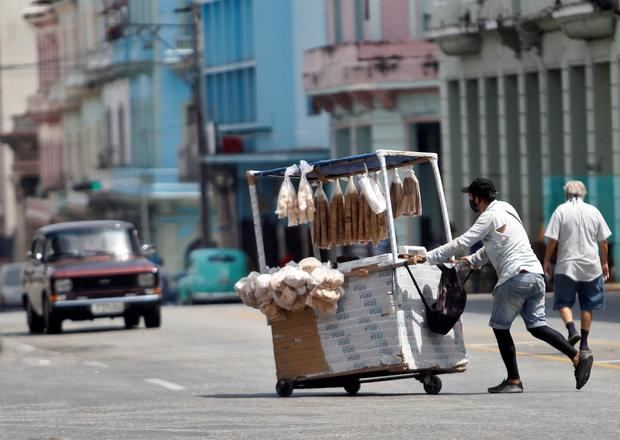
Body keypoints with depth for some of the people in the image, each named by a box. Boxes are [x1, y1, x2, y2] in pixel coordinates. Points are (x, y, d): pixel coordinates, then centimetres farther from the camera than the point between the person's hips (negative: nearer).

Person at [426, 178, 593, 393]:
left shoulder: (491, 216, -6)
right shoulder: (505, 211, 24)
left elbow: (462, 242, -9)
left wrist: (428, 257, -4)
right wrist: (472, 260, 25)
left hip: (516, 277, -9)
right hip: (536, 276, 9)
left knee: (500, 327, 2)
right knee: (536, 326, 8)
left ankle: (513, 381, 2)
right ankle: (578, 357, -7)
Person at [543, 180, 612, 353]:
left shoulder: (561, 211, -3)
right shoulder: (593, 211, 4)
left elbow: (552, 240, -7)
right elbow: (603, 241, 8)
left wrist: (547, 261, 4)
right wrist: (604, 263, 19)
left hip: (567, 266, -2)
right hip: (591, 265, 2)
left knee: (564, 302, 6)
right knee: (587, 306, 10)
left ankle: (572, 329, -18)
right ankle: (584, 342, 11)